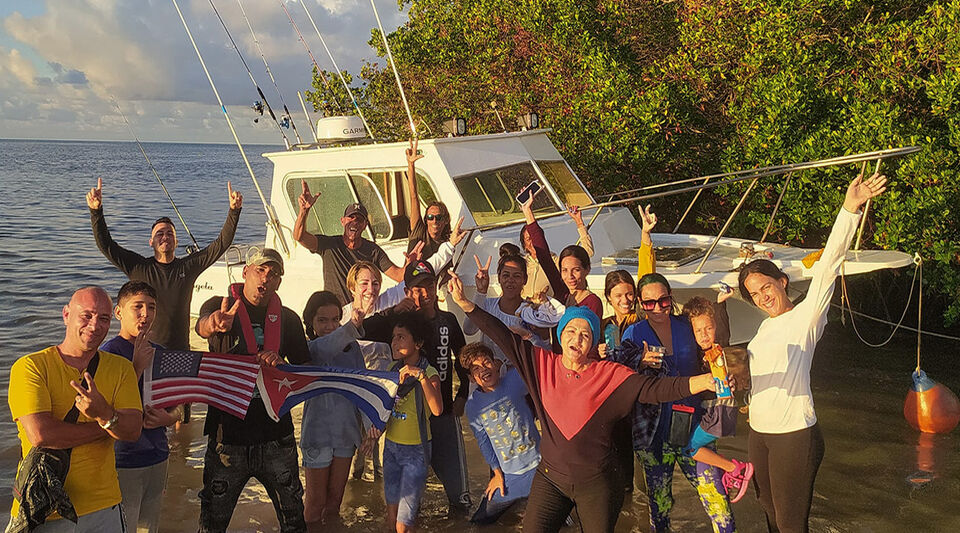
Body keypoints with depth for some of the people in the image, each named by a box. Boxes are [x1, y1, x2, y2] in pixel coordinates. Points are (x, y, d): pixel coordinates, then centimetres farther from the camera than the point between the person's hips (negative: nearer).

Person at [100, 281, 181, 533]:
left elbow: (178, 406, 15)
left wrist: (167, 418, -8)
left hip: (158, 458, 6)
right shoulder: (109, 352, -11)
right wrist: (138, 365, -22)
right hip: (123, 463, -6)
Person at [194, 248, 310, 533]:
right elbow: (202, 327, -26)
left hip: (276, 437, 2)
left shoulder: (288, 319, 7)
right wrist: (215, 323, -50)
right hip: (228, 435, -2)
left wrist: (280, 365, -14)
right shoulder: (219, 307, -2)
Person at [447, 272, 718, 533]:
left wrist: (706, 381, -30)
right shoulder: (543, 363, -1)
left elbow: (655, 388, -17)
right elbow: (504, 337, -1)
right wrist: (465, 304, -7)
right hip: (550, 478, 2)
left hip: (597, 483, -2)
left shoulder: (609, 374, -9)